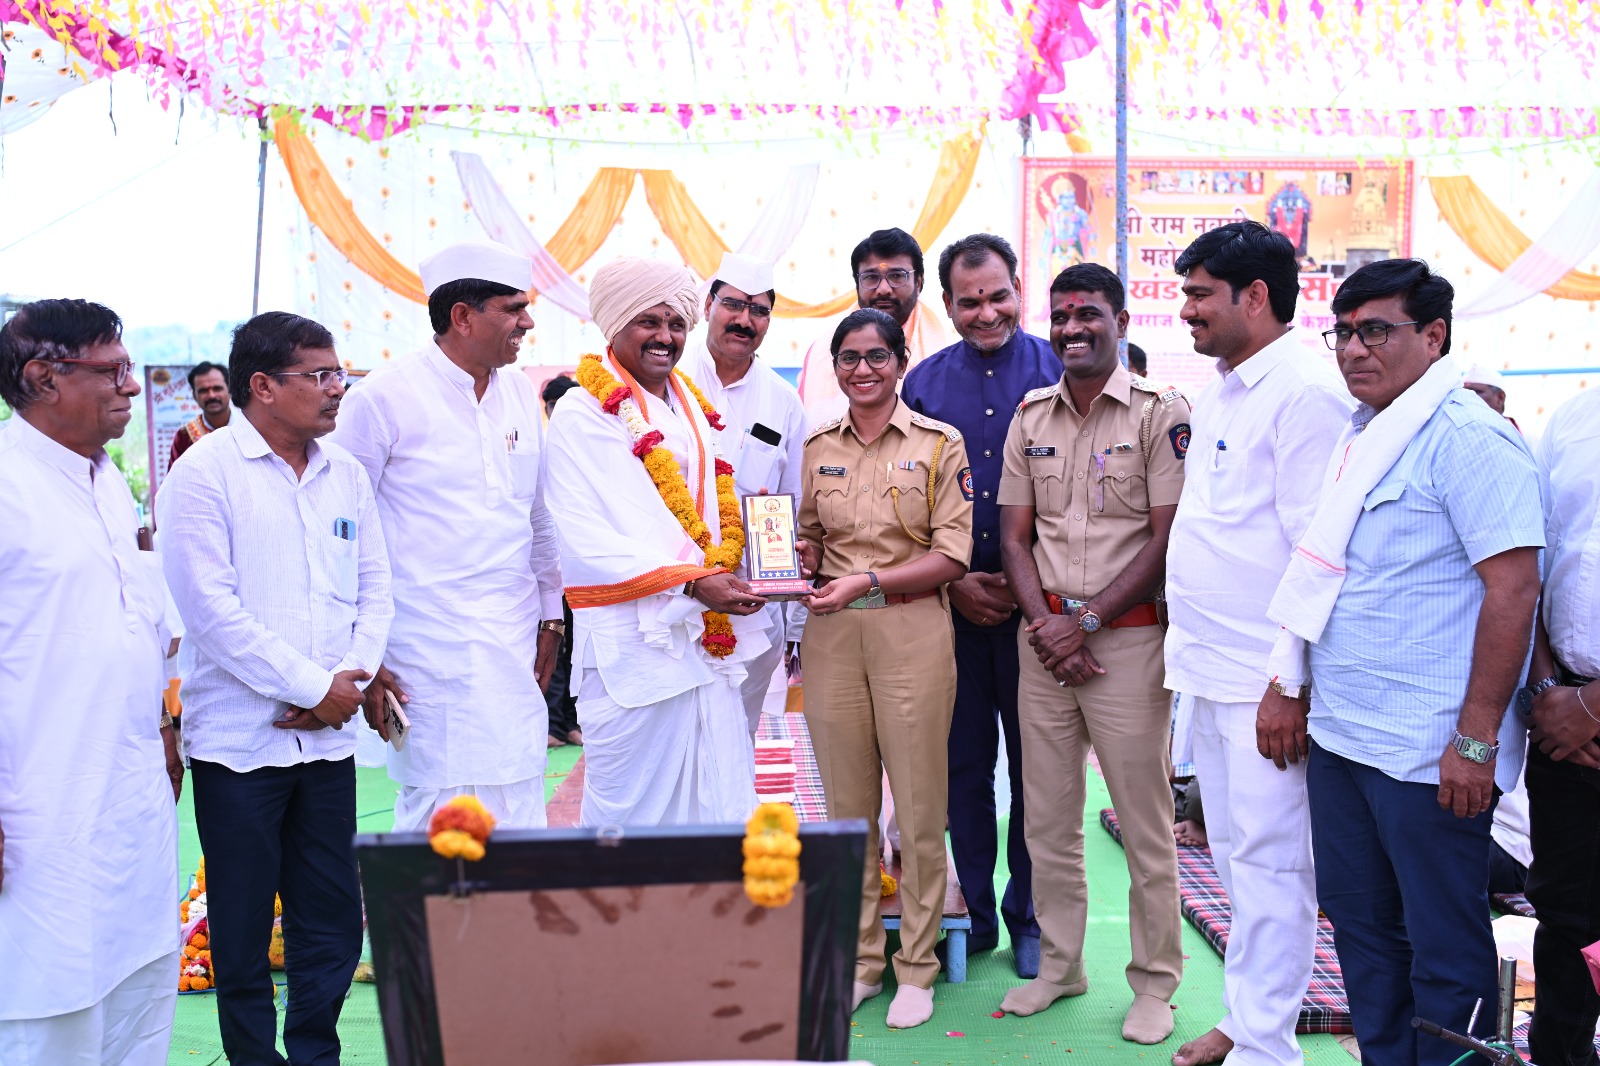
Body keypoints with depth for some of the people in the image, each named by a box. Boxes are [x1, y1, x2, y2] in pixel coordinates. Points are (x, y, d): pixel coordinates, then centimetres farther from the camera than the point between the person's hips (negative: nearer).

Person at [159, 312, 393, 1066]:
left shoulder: (344, 473, 9)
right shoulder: (205, 473, -8)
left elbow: (374, 587, 11)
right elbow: (211, 609, -14)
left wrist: (352, 679, -6)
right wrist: (315, 687, -13)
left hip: (328, 735, 5)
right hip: (239, 739, -5)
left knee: (334, 920, 10)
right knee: (243, 927, 7)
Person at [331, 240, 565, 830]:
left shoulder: (521, 393, 11)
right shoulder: (384, 396, -6)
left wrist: (551, 616, 20)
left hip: (515, 649, 6)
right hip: (430, 650, -6)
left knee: (520, 816, 6)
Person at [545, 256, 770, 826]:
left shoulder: (693, 406, 18)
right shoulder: (582, 413, -5)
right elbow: (589, 543, -13)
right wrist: (692, 581, -20)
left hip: (709, 639, 7)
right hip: (633, 643, -7)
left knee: (723, 811, 7)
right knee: (633, 808, -1)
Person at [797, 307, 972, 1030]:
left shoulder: (939, 443, 0)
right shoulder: (817, 447, 11)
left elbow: (952, 553, -6)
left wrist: (867, 580, -16)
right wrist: (799, 562, -2)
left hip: (912, 629, -3)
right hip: (830, 632, 4)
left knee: (919, 808, 1)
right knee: (847, 805, 9)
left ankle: (916, 969, 15)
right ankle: (860, 958, 22)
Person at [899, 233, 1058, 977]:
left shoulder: (1059, 373, 0)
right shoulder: (923, 384, 7)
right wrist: (954, 580, -3)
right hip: (951, 602, 2)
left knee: (1035, 762, 5)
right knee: (963, 761, 9)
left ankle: (1029, 916, 20)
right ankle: (973, 913, 22)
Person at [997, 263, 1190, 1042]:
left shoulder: (1161, 414, -4)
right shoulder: (1031, 416, 11)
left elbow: (1168, 541, -8)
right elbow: (1014, 535, 9)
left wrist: (1086, 621, -12)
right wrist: (1044, 625, -5)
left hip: (1127, 636, -4)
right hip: (1043, 637, 5)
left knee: (1143, 821, 1)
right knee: (1048, 817, 11)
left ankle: (1155, 982, 15)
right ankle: (1058, 964, 25)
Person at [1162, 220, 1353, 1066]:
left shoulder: (1307, 393, -14)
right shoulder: (1217, 394, 15)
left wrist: (1293, 683, -20)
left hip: (1264, 680, -9)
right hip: (1208, 669, 9)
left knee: (1268, 861, 0)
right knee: (1234, 853, 17)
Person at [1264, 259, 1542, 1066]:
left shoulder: (1465, 437, -13)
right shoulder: (1358, 437, 13)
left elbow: (1514, 586, -18)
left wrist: (1477, 740, -19)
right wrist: (1289, 687, 17)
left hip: (1427, 752, -8)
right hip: (1338, 736, 9)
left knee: (1444, 952, 5)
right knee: (1360, 926, 18)